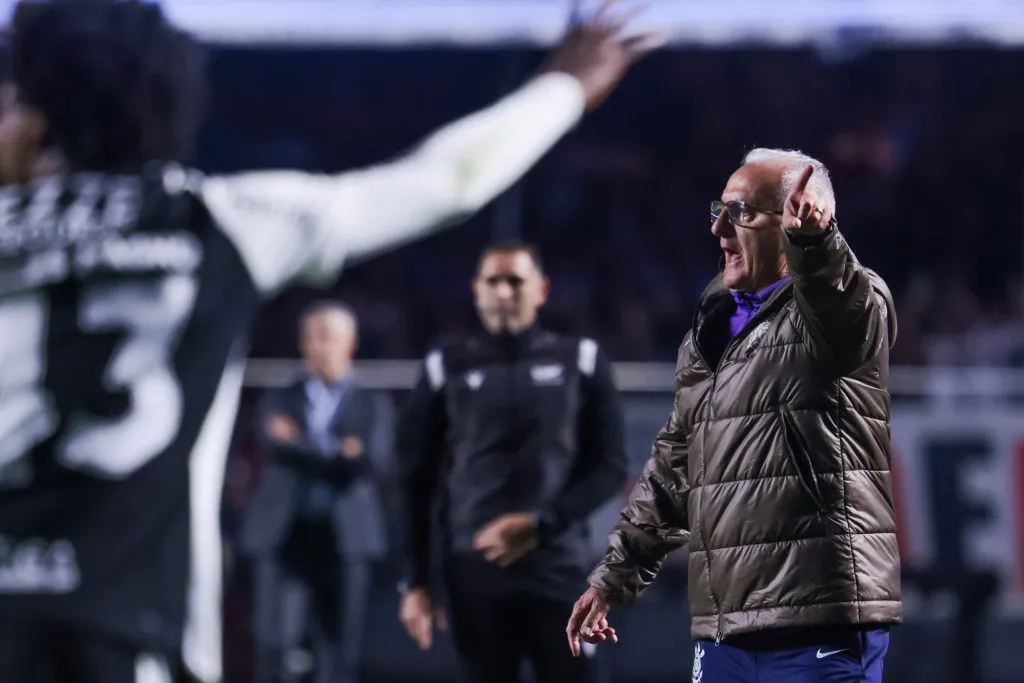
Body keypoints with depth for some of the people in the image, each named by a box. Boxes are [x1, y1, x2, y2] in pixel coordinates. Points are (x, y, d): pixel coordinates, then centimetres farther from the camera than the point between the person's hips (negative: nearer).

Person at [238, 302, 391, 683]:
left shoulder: (373, 405, 11)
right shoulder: (280, 401, 15)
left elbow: (375, 463, -6)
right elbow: (277, 451, -5)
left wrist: (303, 447, -12)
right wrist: (340, 453, -14)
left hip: (346, 538, 0)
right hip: (284, 536, 0)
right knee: (275, 646, -11)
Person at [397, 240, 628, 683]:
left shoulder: (580, 361, 7)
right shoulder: (448, 368, 9)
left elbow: (610, 467, 4)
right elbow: (415, 480, 10)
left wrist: (541, 525, -10)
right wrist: (416, 581, 3)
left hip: (559, 571, -1)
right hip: (475, 572, 1)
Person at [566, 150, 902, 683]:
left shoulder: (841, 303, -4)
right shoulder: (710, 330, 20)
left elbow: (847, 311, -31)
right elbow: (671, 470, 28)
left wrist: (813, 241, -52)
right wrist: (613, 577, 26)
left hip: (820, 630, -8)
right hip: (723, 633, 8)